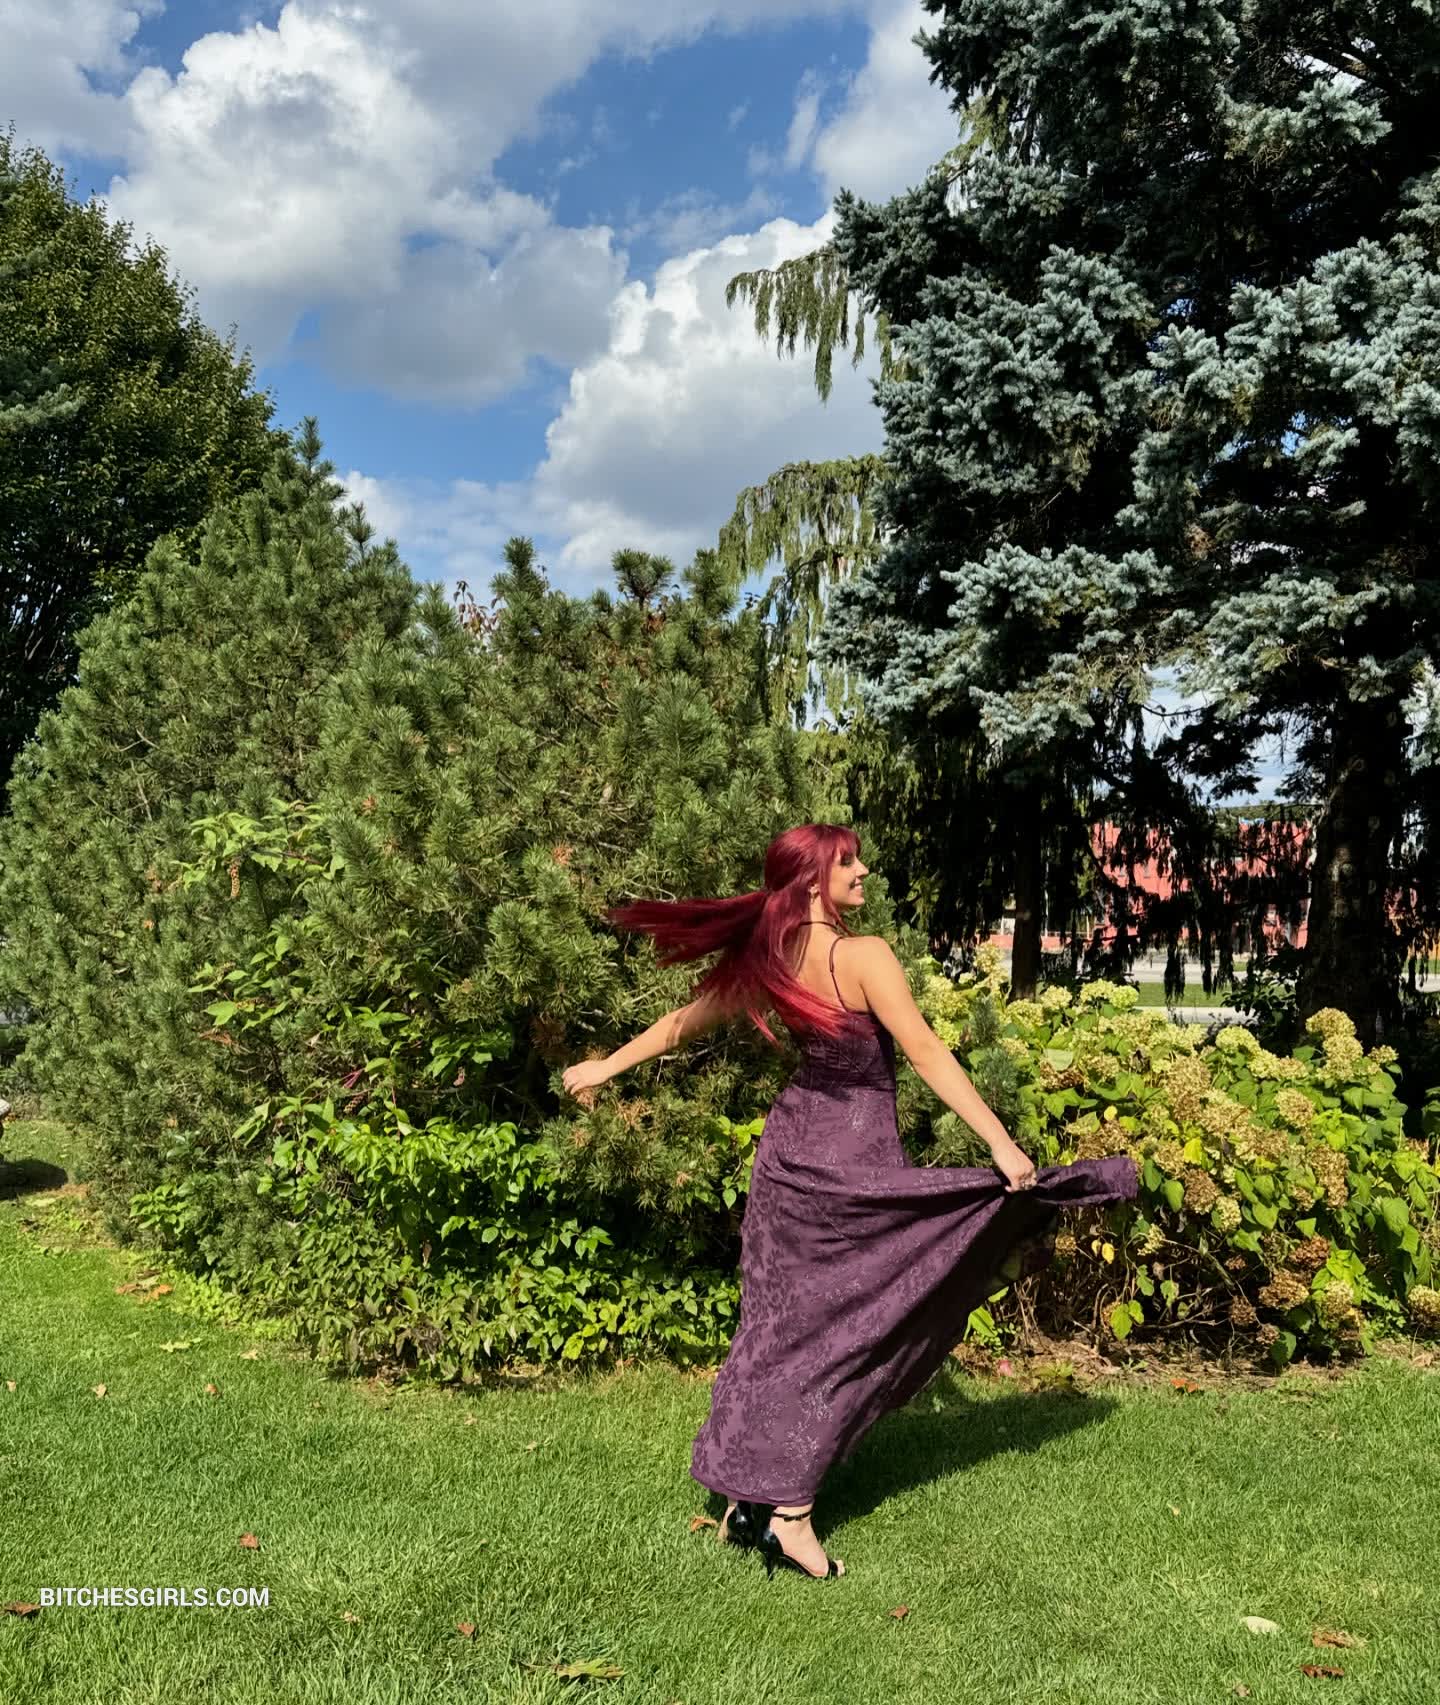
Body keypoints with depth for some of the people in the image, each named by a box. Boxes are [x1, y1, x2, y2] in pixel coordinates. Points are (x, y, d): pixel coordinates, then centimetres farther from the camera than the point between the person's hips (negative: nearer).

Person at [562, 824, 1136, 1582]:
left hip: (790, 1144, 7)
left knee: (781, 1321, 15)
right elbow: (927, 1054, -19)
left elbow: (683, 1020, 12)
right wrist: (1003, 1146, -17)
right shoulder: (864, 956, -18)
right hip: (853, 1157, -7)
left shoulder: (763, 962, 2)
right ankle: (788, 1513, 8)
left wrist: (606, 1065, 27)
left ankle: (750, 1498, 25)